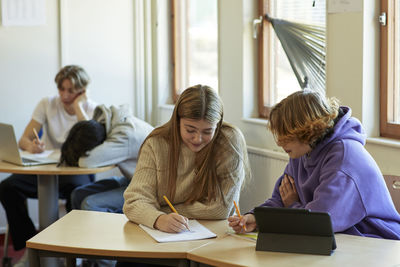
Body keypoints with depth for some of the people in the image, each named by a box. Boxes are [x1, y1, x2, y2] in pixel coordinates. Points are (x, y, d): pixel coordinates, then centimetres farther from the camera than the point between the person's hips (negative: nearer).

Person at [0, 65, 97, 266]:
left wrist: (78, 107, -17)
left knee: (77, 188, -40)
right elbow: (23, 140, -3)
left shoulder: (92, 109, -2)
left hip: (76, 170, -3)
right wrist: (31, 146, -28)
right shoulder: (47, 105, 4)